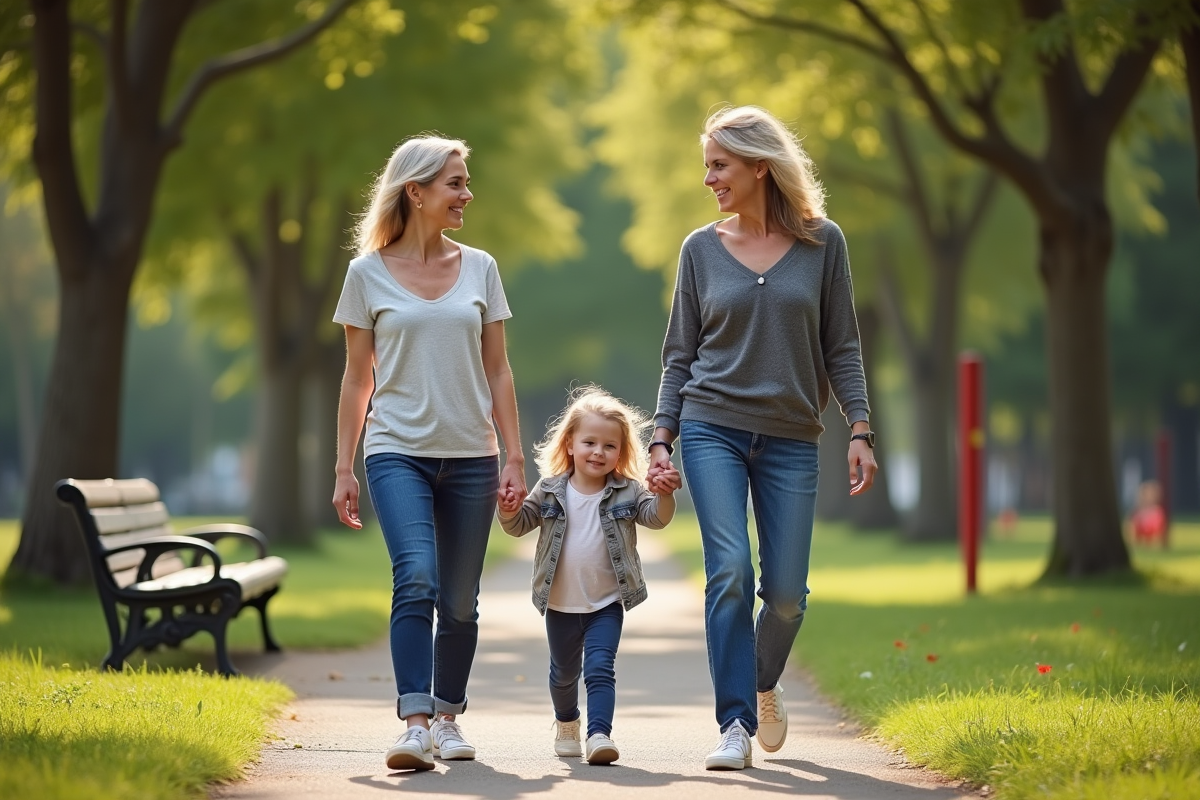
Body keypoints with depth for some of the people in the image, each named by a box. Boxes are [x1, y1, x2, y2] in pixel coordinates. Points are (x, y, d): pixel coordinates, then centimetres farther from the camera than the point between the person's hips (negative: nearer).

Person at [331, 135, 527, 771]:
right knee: (416, 578, -21)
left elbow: (497, 371, 10)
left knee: (460, 601, 5)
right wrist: (343, 469, 3)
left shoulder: (479, 269, 8)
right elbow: (357, 379, 6)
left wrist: (515, 458, 3)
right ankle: (415, 723, -23)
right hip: (398, 453, -3)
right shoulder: (368, 273, 2)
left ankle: (447, 717, 22)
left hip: (471, 457, 3)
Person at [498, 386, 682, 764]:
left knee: (600, 669, -15)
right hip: (560, 604, 2)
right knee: (563, 671, 19)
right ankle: (566, 723, 43)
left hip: (606, 604, -2)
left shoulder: (626, 492, -6)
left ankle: (599, 733, -22)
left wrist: (664, 494, -36)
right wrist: (508, 510, -21)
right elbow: (520, 524, 2)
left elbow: (656, 517, -15)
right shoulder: (550, 491, -4)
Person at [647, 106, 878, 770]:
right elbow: (679, 355, 9)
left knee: (786, 592, 0)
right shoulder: (701, 248, 5)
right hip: (712, 428, 0)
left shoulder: (822, 243, 3)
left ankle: (763, 685, 31)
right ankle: (735, 726, -11)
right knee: (729, 570, -15)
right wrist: (661, 439, 1)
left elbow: (841, 347, 5)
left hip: (791, 440, 0)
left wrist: (860, 430, -4)